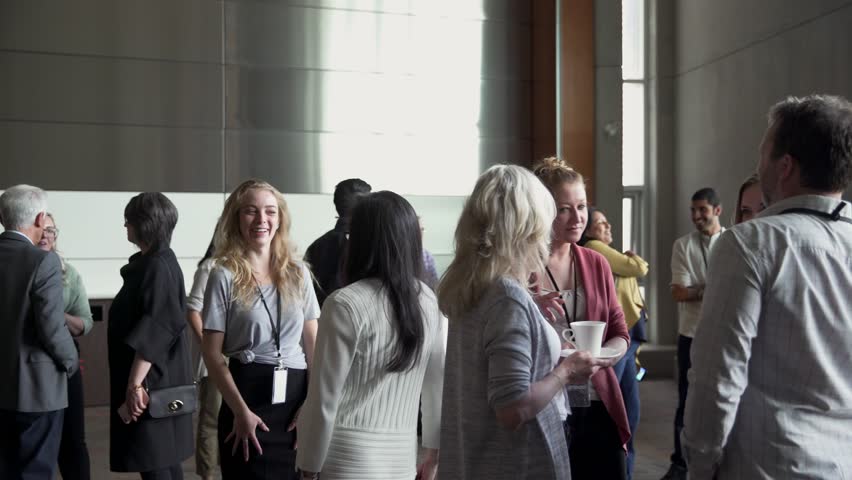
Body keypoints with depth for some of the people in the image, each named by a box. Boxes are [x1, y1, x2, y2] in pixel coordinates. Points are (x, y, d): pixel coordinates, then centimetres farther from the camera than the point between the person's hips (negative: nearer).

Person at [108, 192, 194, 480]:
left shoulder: (156, 267, -18)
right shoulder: (159, 261, 12)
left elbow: (152, 334, -24)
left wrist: (135, 385, -23)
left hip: (151, 384, -10)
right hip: (159, 380, 10)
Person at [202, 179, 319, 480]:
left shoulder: (298, 273, 6)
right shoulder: (225, 276, -3)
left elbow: (313, 344, 6)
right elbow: (212, 354, -5)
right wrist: (240, 411, -12)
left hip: (296, 394, 3)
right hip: (248, 394, -3)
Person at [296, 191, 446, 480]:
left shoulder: (346, 304, -14)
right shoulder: (429, 301, 0)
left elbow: (324, 399, -10)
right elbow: (439, 382, 9)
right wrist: (434, 450, 22)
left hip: (353, 455, -4)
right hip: (404, 453, 5)